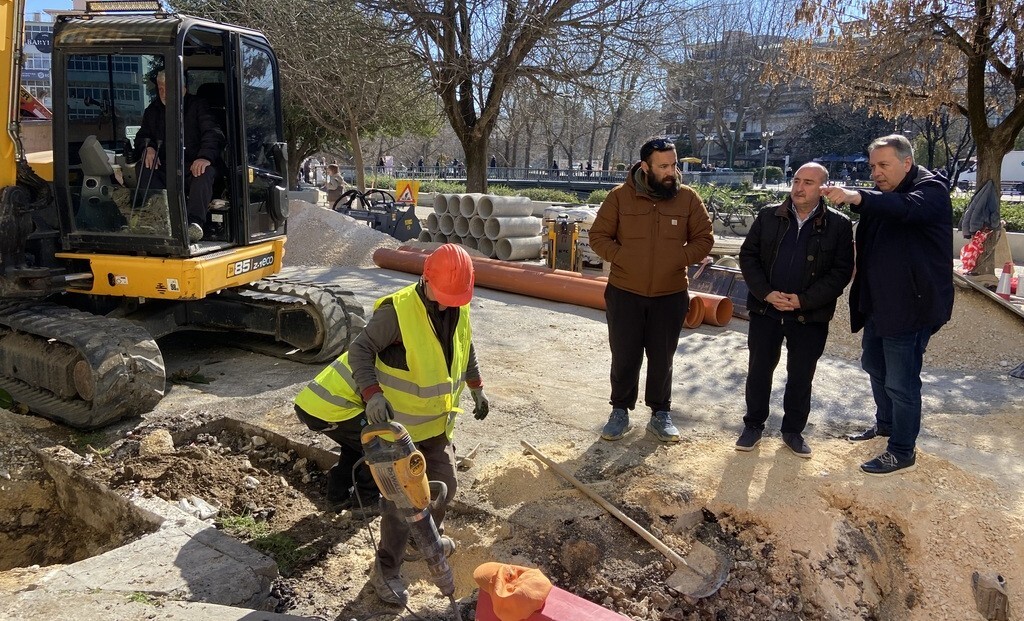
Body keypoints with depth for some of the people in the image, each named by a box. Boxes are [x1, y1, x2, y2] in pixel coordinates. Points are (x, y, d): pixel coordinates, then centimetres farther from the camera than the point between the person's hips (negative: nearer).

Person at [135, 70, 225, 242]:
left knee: (206, 171, -37)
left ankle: (195, 222, -52)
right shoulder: (153, 110, 19)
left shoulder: (197, 106, 4)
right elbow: (142, 136, 23)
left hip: (192, 166, -4)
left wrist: (205, 157, -30)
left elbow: (213, 134, -9)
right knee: (144, 167, -25)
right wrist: (148, 147, -5)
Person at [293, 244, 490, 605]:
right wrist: (372, 394, -37)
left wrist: (476, 389, 18)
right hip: (399, 427, -7)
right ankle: (386, 571, 20)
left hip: (437, 425, 7)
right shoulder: (397, 311, -26)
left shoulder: (460, 310, -3)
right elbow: (360, 351, -24)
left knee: (445, 486, 19)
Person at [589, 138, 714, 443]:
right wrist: (622, 257, -13)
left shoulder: (688, 198, -3)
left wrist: (679, 259, -10)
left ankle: (660, 414, 28)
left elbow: (704, 239, 3)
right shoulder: (620, 196, -6)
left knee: (662, 359, 12)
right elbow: (598, 236, -1)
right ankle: (620, 411, 27)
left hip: (671, 295, 1)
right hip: (624, 293, -1)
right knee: (624, 357, 9)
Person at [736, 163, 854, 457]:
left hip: (810, 316, -1)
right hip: (765, 310, 1)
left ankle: (793, 430, 28)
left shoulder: (839, 225, -4)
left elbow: (841, 271, -6)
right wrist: (765, 293, -12)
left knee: (801, 376, 10)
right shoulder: (769, 216, 1)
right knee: (759, 370, 10)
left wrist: (804, 300, -16)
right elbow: (748, 256, 1)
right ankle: (753, 425, 26)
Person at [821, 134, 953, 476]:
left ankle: (903, 452, 12)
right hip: (878, 303, 9)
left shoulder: (931, 189, -13)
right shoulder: (882, 196, 12)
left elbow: (908, 207, -37)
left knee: (901, 383, -3)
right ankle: (886, 423, 43)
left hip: (911, 306, -9)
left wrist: (856, 197, -52)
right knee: (873, 364, 22)